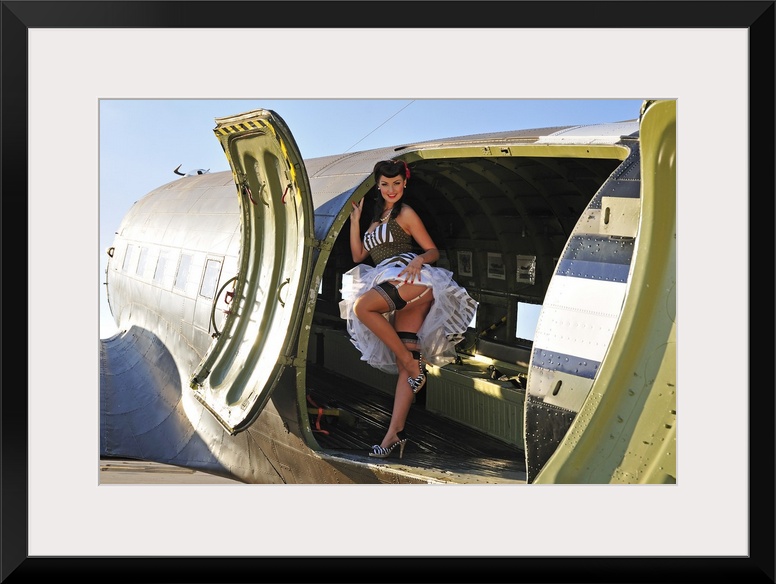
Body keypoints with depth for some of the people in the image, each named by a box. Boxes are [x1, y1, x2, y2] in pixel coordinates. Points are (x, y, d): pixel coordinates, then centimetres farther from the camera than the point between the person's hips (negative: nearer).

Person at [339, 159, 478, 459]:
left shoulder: (405, 213, 8)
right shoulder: (377, 218, 29)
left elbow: (433, 250, 4)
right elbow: (358, 255, 23)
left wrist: (419, 260, -18)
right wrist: (355, 219, 21)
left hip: (412, 280, -6)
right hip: (395, 289, 6)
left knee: (361, 306, -31)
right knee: (404, 365, -3)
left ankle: (413, 363, -21)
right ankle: (395, 433, -7)